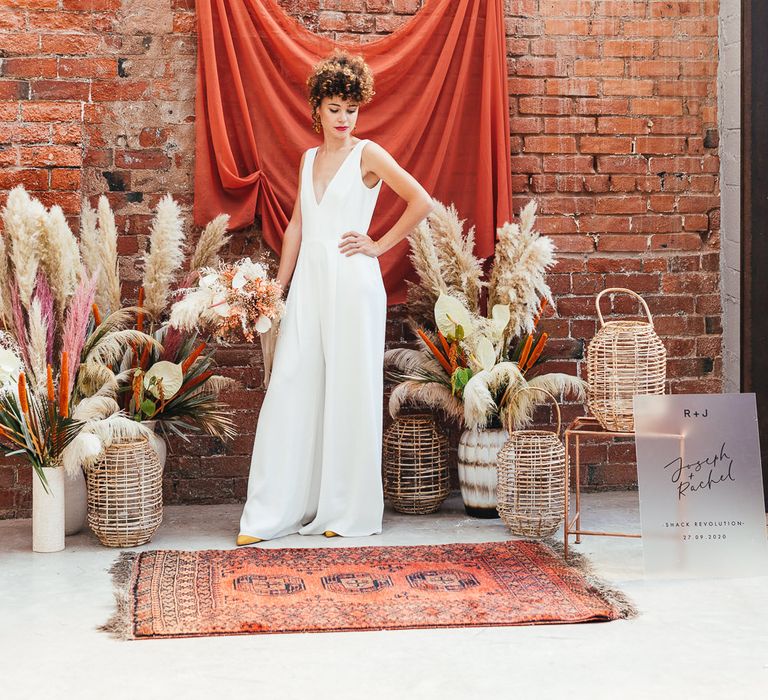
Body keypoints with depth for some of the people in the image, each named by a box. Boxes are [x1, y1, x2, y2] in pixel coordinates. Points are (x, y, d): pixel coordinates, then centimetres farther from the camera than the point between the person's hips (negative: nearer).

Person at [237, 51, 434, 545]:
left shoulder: (367, 154, -2)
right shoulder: (309, 158, 16)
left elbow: (421, 202, -8)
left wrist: (380, 245, -5)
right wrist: (278, 286, 13)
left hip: (352, 283, -5)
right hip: (309, 283, 5)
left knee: (350, 393, 0)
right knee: (290, 391, 1)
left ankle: (348, 510, 10)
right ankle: (271, 512, 4)